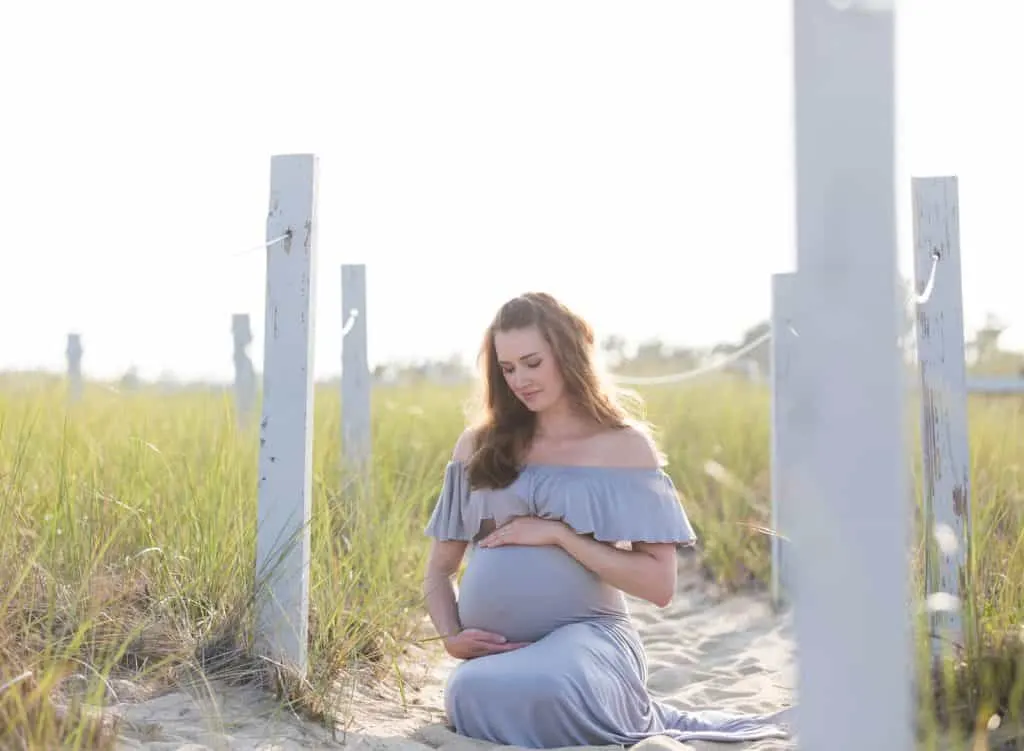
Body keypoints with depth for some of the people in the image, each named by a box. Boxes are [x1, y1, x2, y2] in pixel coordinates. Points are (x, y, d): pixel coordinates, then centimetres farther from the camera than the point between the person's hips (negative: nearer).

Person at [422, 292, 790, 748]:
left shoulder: (624, 446, 3)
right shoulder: (478, 447, 13)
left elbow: (659, 584, -3)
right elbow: (438, 571, 17)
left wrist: (560, 533, -10)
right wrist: (450, 637, -2)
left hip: (585, 636, -3)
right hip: (494, 654, 3)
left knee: (548, 691, -39)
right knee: (471, 694, -34)